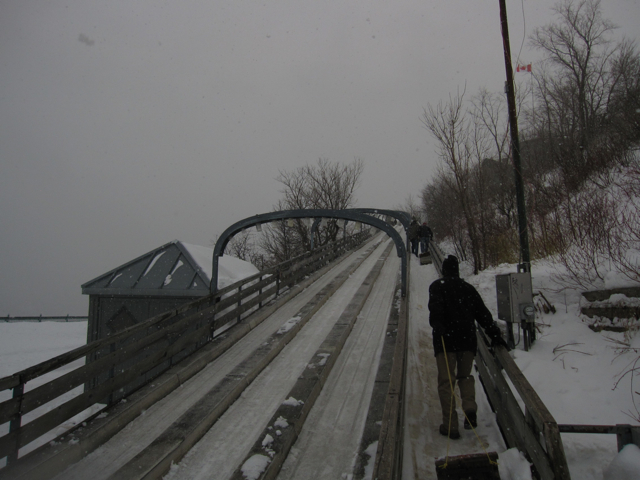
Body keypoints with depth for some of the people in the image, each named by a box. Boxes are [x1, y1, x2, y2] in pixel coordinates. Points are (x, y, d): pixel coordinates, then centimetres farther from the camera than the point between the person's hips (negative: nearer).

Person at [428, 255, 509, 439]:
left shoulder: (437, 286, 4)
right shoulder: (468, 288, 15)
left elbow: (436, 307, -15)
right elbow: (483, 313, 10)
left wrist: (437, 326, -23)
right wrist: (494, 334, 9)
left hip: (446, 339, -4)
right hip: (467, 339, 4)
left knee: (446, 381, 0)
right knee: (465, 376, 20)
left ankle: (450, 425, -3)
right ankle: (470, 408, -4)